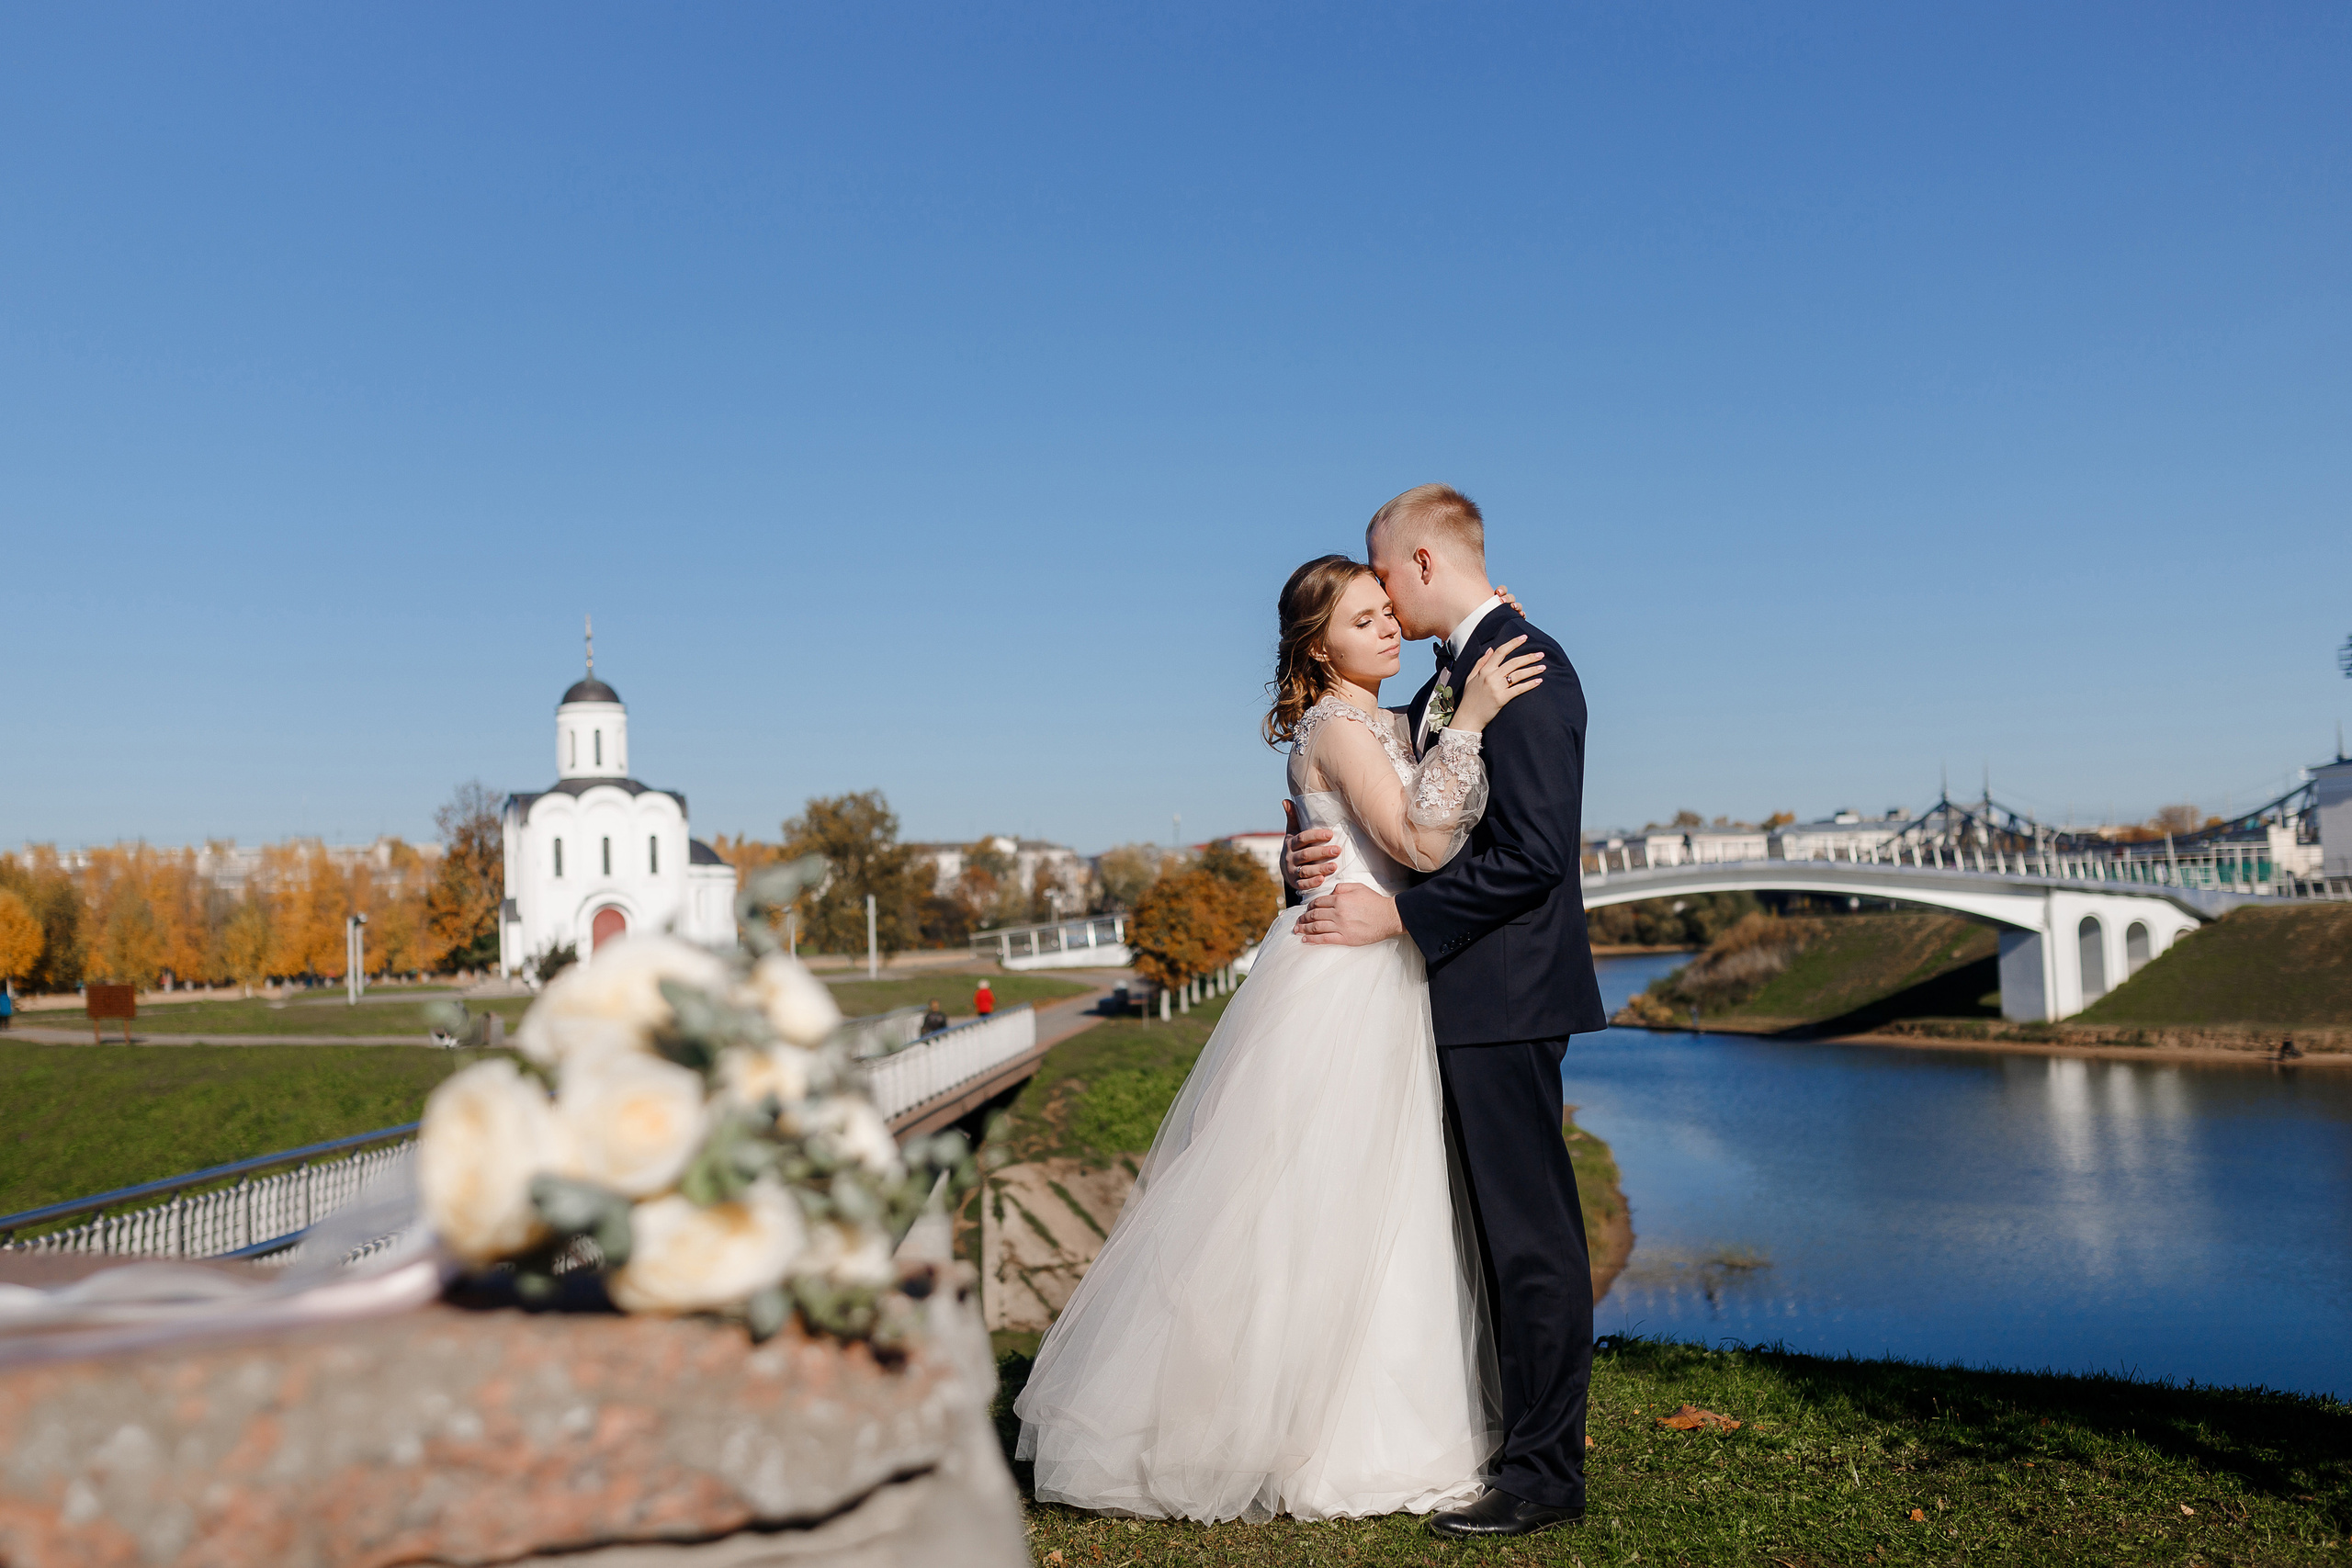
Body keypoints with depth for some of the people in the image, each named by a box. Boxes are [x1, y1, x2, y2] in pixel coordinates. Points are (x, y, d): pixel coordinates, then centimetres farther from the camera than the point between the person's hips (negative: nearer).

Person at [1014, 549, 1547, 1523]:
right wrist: (1468, 722, -21)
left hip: (1377, 986, 10)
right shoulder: (1337, 726, -13)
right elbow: (1423, 843, -22)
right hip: (1335, 983, -10)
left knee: (1360, 1208, 14)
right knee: (1309, 1205, -2)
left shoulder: (1381, 724, 16)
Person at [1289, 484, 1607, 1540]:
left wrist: (1394, 915, -17)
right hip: (1463, 993, 10)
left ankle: (1545, 1474, 8)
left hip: (1504, 990, -10)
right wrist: (1322, 856, 0)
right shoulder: (1443, 683, 16)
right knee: (1503, 1226, 16)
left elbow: (1534, 852, -21)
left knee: (1530, 1232, -2)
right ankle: (1524, 1437, 27)